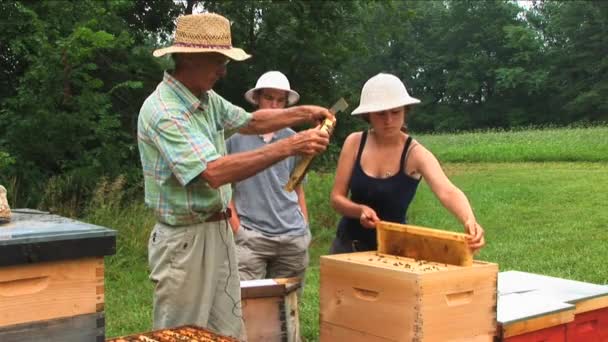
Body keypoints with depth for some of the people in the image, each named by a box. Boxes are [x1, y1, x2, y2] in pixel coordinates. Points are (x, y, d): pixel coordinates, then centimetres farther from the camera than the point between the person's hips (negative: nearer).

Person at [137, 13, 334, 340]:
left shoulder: (207, 98, 6)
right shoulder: (162, 111, -22)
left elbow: (250, 122, 23)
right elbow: (215, 173, -31)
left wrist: (303, 113, 8)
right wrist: (289, 146, -29)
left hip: (219, 232, 9)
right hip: (185, 240, -8)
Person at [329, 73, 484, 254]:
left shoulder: (415, 153, -15)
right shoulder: (355, 143, -8)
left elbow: (447, 192, -32)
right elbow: (337, 198, -6)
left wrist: (469, 221, -51)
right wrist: (360, 210, -26)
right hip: (347, 243, 2)